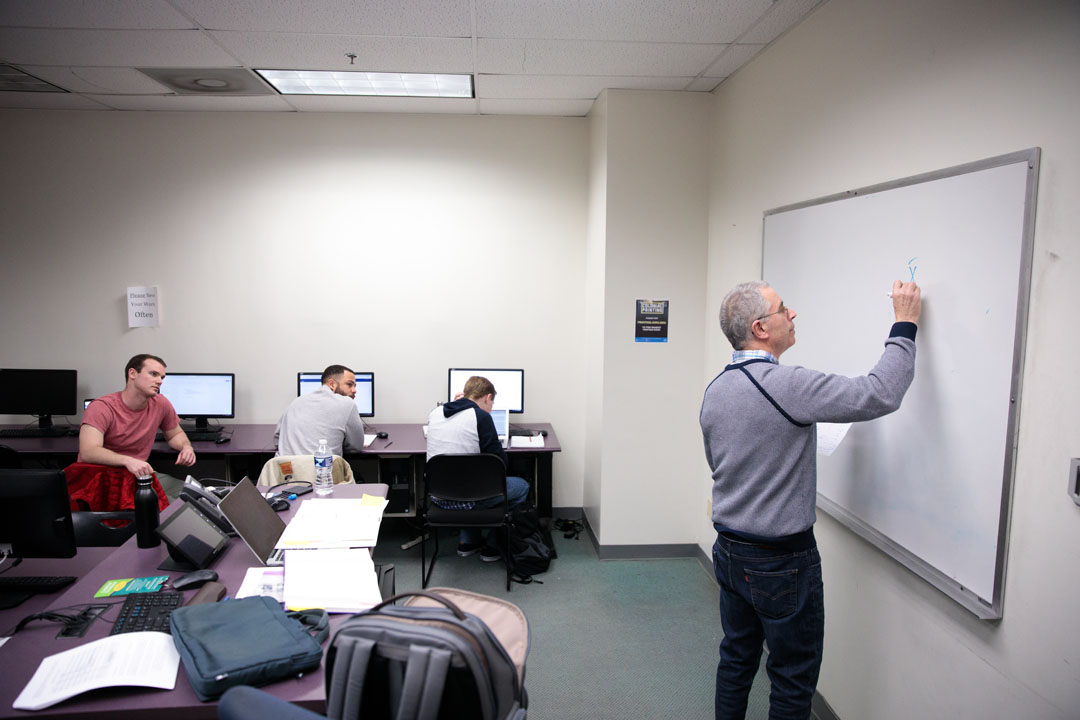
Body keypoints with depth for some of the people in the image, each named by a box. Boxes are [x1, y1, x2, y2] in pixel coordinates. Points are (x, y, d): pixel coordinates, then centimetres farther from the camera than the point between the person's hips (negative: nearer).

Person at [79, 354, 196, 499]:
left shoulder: (160, 404, 0)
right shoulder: (102, 408, -16)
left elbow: (175, 434, 19)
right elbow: (88, 452, -30)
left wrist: (186, 447, -4)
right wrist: (128, 461, -46)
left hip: (139, 475, 7)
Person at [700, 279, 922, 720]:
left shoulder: (714, 390, 2)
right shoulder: (785, 384, -23)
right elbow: (881, 395, -25)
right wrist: (905, 325, -12)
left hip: (729, 550, 8)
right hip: (782, 561, -7)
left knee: (737, 658, 21)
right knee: (795, 675, 11)